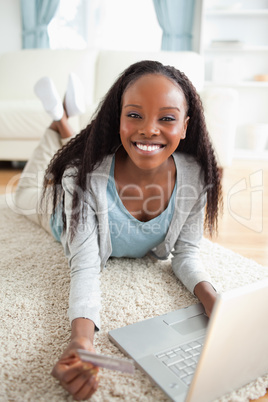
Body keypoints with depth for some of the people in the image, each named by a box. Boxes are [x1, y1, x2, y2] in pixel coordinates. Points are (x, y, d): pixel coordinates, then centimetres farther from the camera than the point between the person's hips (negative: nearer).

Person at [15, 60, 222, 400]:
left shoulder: (195, 176, -35)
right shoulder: (85, 178, -43)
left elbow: (185, 252, -23)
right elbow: (85, 267, -41)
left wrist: (210, 296, -43)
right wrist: (82, 337, -59)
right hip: (75, 222, -1)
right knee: (29, 194, 30)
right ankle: (59, 120, 38)